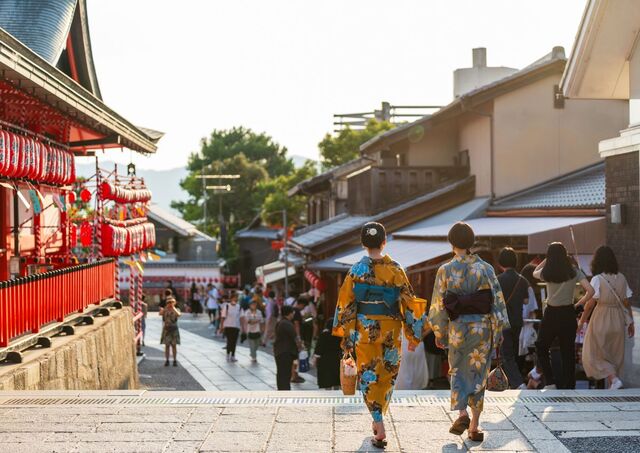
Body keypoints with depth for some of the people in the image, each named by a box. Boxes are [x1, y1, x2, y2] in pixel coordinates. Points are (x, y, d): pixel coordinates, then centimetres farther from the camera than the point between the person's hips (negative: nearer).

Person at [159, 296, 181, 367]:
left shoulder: (176, 310, 2)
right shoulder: (164, 309, 4)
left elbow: (179, 314, -20)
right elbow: (160, 313, -17)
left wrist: (173, 308, -17)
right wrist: (166, 307, -17)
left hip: (174, 329, 0)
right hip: (166, 329, 0)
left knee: (174, 345, 2)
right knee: (167, 345, 1)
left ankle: (175, 360, 7)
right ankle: (167, 360, 7)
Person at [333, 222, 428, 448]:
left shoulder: (356, 270, -5)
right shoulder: (396, 270, -5)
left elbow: (345, 304, -2)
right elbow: (409, 303, -4)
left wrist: (346, 336, 7)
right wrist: (414, 335, 4)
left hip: (364, 330, -1)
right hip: (390, 330, 1)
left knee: (369, 377, 4)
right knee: (386, 375, 17)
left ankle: (380, 430, -7)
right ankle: (378, 421, 29)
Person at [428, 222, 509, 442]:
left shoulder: (445, 271, -6)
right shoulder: (485, 268, -3)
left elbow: (438, 305, -3)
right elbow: (497, 300, -4)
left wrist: (439, 333, 7)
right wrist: (499, 330, 3)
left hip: (457, 327, -1)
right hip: (482, 326, 1)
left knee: (458, 371, 16)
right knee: (478, 374, 10)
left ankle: (462, 413, -7)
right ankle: (474, 426, 10)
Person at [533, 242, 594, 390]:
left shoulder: (546, 273, -5)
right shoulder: (574, 272, -4)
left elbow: (535, 272, 20)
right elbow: (590, 291, -11)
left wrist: (547, 259, 20)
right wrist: (578, 304, 1)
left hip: (551, 314, -1)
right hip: (569, 314, 1)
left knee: (541, 348, 16)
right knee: (568, 352, 9)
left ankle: (550, 382, 5)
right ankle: (569, 385, 10)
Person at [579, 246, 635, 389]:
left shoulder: (597, 279, -11)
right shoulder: (621, 278, 2)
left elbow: (590, 303, -11)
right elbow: (626, 302, 5)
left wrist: (581, 322, -2)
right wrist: (631, 322, 15)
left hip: (601, 321, -5)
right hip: (618, 321, 5)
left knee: (594, 355, 4)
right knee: (616, 355, 15)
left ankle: (613, 378, -13)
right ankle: (613, 383, 18)